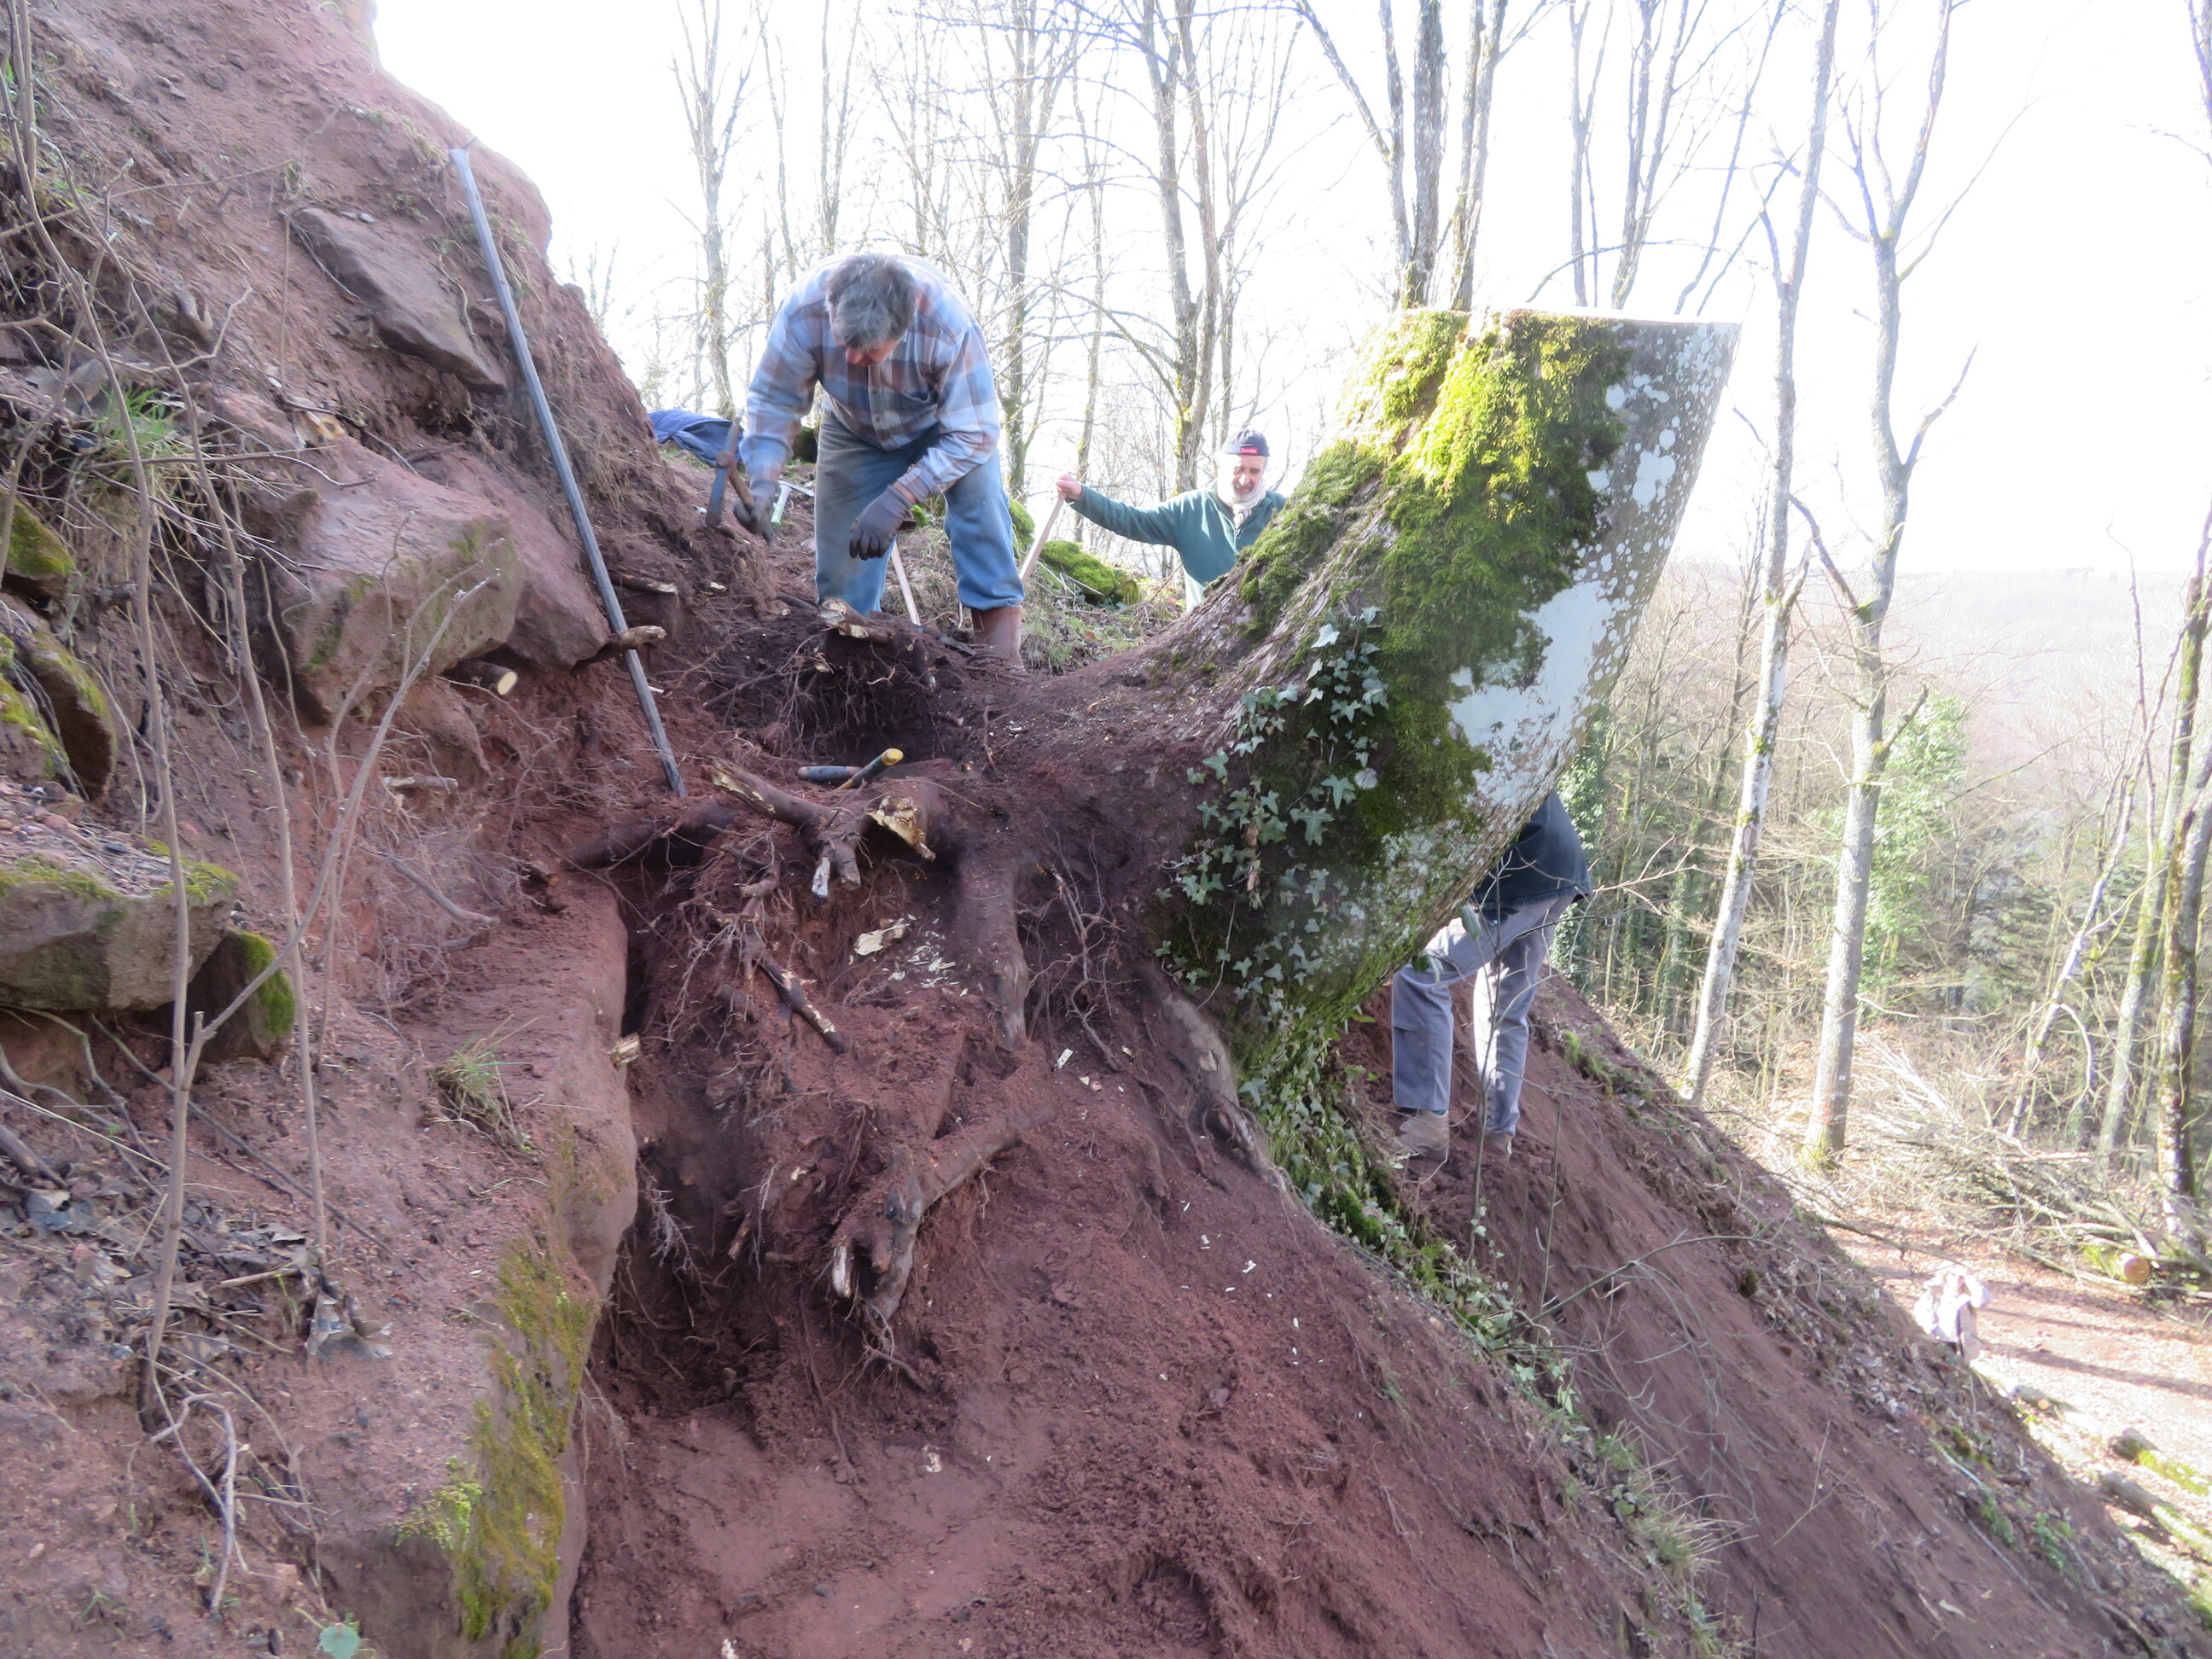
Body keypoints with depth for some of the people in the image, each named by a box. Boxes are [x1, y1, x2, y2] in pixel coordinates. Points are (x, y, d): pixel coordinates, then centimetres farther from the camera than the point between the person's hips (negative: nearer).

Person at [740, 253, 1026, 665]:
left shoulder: (949, 324, -40)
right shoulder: (805, 310, -35)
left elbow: (972, 433, -36)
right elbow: (772, 401, -23)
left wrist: (897, 499, -43)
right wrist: (761, 482, -39)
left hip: (941, 419, -2)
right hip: (853, 428, 2)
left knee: (977, 490, -29)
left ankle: (998, 632, -26)